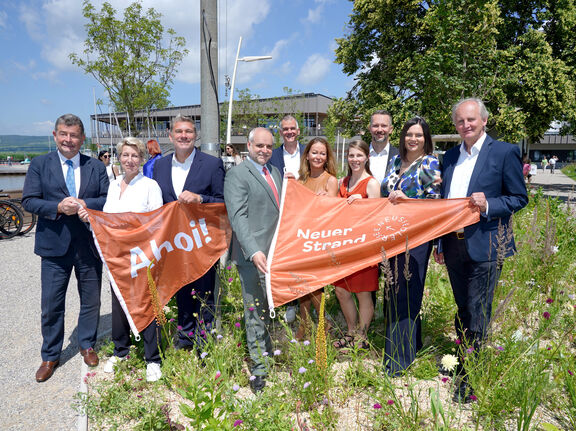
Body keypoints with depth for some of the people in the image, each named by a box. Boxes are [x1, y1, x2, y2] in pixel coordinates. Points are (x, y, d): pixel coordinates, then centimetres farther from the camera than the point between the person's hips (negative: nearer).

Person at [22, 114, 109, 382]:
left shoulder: (96, 167, 5)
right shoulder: (39, 164, 3)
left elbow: (108, 200, -1)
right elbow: (28, 201, -4)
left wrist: (84, 205, -18)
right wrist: (58, 207, -19)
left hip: (89, 244, 1)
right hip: (54, 245, -1)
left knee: (91, 301, 13)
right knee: (51, 305, 7)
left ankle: (87, 345, 35)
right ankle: (50, 357, 27)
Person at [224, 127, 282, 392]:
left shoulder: (275, 172, 17)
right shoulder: (237, 175, -8)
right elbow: (238, 216, -17)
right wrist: (254, 251, -28)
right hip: (254, 256, -7)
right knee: (256, 315, 2)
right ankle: (259, 370, 15)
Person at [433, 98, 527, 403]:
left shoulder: (504, 152, -4)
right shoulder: (450, 156, 12)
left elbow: (519, 198, -3)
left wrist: (488, 205, -22)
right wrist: (438, 243, 14)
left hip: (484, 247, -5)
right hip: (453, 245, 5)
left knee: (478, 313, 1)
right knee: (462, 309, 17)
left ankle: (470, 378, 15)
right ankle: (462, 361, 34)